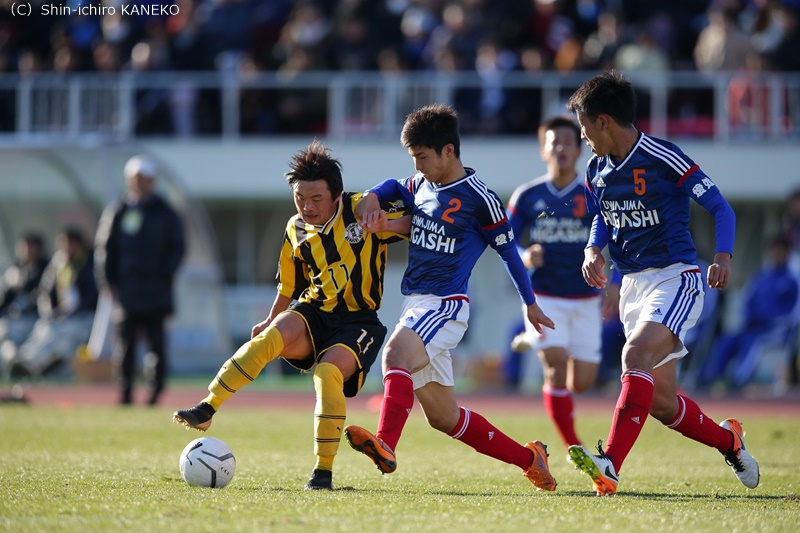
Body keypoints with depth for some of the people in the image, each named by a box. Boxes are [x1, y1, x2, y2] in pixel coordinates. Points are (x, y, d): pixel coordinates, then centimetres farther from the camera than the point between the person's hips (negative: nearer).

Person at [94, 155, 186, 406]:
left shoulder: (165, 214, 7)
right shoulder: (116, 213, 9)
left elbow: (178, 247, 7)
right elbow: (104, 247, 11)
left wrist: (165, 277, -5)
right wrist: (107, 280, 1)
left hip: (155, 292, -1)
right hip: (124, 290, 1)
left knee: (156, 342, -3)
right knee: (125, 343, -1)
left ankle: (155, 390, 3)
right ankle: (125, 393, 2)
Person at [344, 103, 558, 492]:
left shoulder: (478, 198, -8)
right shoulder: (421, 185, 11)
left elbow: (507, 250, 1)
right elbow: (395, 187, 33)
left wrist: (530, 304, 9)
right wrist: (373, 196, 9)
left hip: (446, 305, -8)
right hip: (415, 303, 8)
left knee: (396, 353, -37)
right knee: (444, 417, 10)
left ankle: (385, 445, -54)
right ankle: (528, 458, 23)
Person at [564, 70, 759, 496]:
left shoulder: (664, 159, -14)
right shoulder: (597, 170, 7)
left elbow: (720, 207, -11)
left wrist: (723, 255, -27)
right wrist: (593, 249, 2)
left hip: (674, 280, -8)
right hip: (633, 283, 8)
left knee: (635, 354, -31)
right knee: (661, 403, 7)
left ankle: (610, 467, -41)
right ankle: (728, 440, 34)